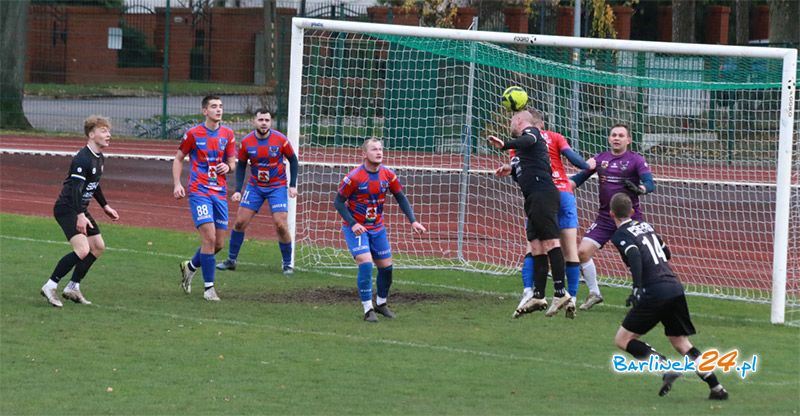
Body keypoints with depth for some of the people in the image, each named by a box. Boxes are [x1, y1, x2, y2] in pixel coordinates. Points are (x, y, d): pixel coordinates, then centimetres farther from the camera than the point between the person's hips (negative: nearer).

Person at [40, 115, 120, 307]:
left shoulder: (99, 158, 11)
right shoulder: (83, 159, -21)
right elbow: (75, 187, -27)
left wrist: (105, 206, 29)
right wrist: (80, 216, -32)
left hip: (80, 209, 10)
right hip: (67, 209, -10)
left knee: (98, 246, 13)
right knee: (82, 250, -22)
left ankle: (73, 288, 20)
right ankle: (50, 286, -11)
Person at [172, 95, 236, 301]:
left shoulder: (227, 134, 7)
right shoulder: (193, 134, -3)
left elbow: (232, 162, 16)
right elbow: (178, 158, 8)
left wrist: (228, 167, -9)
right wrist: (177, 184, -3)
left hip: (219, 193, 5)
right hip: (199, 192, -5)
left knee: (218, 243, 6)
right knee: (209, 238, -15)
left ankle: (190, 266, 34)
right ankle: (209, 287, -6)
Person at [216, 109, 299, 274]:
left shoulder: (280, 140, -14)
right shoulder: (246, 142, -9)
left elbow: (293, 160, -2)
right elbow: (241, 166, 2)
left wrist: (293, 185, -9)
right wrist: (238, 190, -7)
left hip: (277, 187, -2)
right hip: (255, 186, 2)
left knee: (281, 225, -12)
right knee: (240, 222, -1)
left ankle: (287, 264, 3)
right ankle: (231, 260, 14)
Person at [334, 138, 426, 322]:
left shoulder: (388, 175, -6)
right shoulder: (354, 177, -20)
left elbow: (401, 198, 5)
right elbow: (338, 202, -14)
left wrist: (413, 221, -7)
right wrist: (353, 224, -25)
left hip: (377, 227, 5)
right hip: (356, 228, -5)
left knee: (386, 267, 8)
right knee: (365, 264, -20)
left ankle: (381, 303, 31)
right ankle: (368, 309, -11)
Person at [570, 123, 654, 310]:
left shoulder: (636, 160, -5)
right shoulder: (600, 158, 7)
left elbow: (650, 183, -16)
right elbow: (580, 177, 12)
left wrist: (639, 188, -39)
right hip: (604, 218, 4)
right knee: (583, 251, -7)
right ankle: (594, 293, 9)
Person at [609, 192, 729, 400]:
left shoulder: (620, 235, 0)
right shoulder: (646, 226, 20)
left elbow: (634, 256, -19)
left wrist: (637, 288, -25)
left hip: (655, 293, -7)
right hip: (676, 287, 7)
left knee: (623, 339, 4)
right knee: (682, 343, 15)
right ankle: (716, 387, 4)